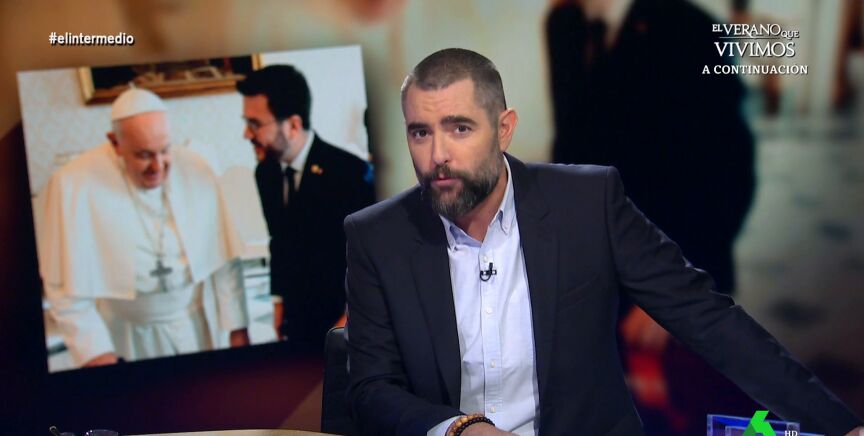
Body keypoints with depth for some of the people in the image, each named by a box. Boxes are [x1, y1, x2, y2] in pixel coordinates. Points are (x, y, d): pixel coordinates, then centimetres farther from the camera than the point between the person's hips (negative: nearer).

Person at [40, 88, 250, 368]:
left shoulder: (196, 171, -11)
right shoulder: (74, 185, -19)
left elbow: (224, 260, -4)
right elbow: (65, 286, -14)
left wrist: (238, 329, -3)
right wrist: (94, 353, -19)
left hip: (196, 328, 2)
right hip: (125, 340, -2)